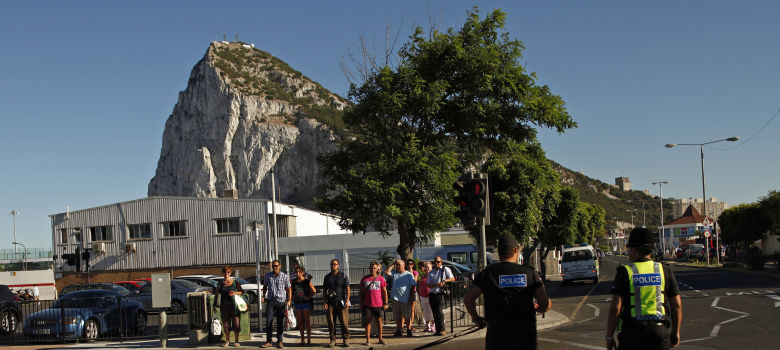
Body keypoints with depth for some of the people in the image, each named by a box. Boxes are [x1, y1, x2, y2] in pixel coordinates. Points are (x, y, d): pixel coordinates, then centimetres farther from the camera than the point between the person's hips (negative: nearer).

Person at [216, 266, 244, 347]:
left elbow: (242, 291, 8)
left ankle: (236, 341, 11)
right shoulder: (220, 283, 9)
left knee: (236, 323, -2)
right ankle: (227, 341, 19)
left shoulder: (235, 282, 4)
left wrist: (235, 293, -10)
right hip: (224, 306, 2)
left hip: (234, 305, -2)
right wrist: (216, 304, 9)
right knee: (225, 323, 4)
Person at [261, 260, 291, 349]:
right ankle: (268, 341, 1)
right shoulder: (267, 276, 8)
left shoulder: (285, 277, 1)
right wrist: (264, 296, 11)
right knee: (268, 321, -5)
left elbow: (289, 289, 4)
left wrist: (289, 300, -5)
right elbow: (265, 287, 23)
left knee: (280, 322, 2)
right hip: (270, 301, 2)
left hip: (281, 301, -1)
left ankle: (279, 341, 12)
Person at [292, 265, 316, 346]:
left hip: (306, 303, -4)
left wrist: (309, 297, -9)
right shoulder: (293, 282, 5)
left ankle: (309, 339, 5)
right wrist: (292, 297, 8)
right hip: (297, 303, 4)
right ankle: (302, 340, 12)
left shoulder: (307, 281, -6)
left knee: (307, 321, -1)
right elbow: (291, 290, 21)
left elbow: (314, 291, -6)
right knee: (300, 322, 6)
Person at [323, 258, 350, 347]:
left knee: (344, 321, -6)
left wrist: (347, 301, -7)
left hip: (341, 302, -2)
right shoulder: (327, 277, 13)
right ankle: (332, 340, 5)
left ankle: (345, 340, 3)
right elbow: (324, 291, 14)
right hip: (331, 303, 2)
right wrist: (325, 302, 3)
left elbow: (347, 289, 3)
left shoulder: (343, 275, 6)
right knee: (331, 322, -2)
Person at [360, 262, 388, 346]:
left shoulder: (381, 279, 1)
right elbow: (362, 292, 8)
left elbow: (384, 291, 5)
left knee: (379, 321, 7)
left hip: (378, 304, 0)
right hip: (367, 304, 0)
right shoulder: (364, 279, 3)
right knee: (368, 321, 3)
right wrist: (361, 304, 5)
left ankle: (380, 339, 16)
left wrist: (385, 303, 1)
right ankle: (368, 340, 7)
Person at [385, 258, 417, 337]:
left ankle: (409, 331, 10)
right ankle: (399, 331, 17)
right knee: (397, 316, 9)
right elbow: (387, 272, -5)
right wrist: (392, 265, -1)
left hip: (405, 299, -4)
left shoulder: (409, 274, 0)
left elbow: (413, 286, 0)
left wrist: (411, 296, -6)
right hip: (395, 298, 4)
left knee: (407, 316, 1)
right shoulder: (394, 273, 10)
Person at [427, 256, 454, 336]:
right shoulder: (431, 272, 16)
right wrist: (437, 284, -10)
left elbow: (453, 278, 5)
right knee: (434, 312, 4)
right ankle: (437, 330, 8)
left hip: (439, 294, -5)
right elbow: (429, 285, 8)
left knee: (439, 312, -12)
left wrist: (445, 280, -13)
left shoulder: (445, 269, 5)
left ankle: (442, 330, -7)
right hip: (431, 294, 5)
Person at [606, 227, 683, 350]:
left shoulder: (625, 272, -6)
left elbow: (615, 307, -10)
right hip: (659, 331, 3)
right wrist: (675, 332, 17)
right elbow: (677, 305, 6)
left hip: (632, 331, -3)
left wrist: (609, 336, -3)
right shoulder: (664, 271, 4)